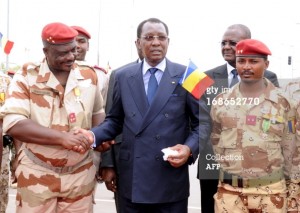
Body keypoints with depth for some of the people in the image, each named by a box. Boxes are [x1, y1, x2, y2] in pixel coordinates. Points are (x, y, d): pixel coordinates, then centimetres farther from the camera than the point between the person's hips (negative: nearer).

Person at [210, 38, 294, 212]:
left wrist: (276, 177, 4)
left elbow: (288, 145, 4)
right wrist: (229, 170, 8)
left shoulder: (281, 102, -2)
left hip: (271, 191, -1)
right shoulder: (221, 101, 2)